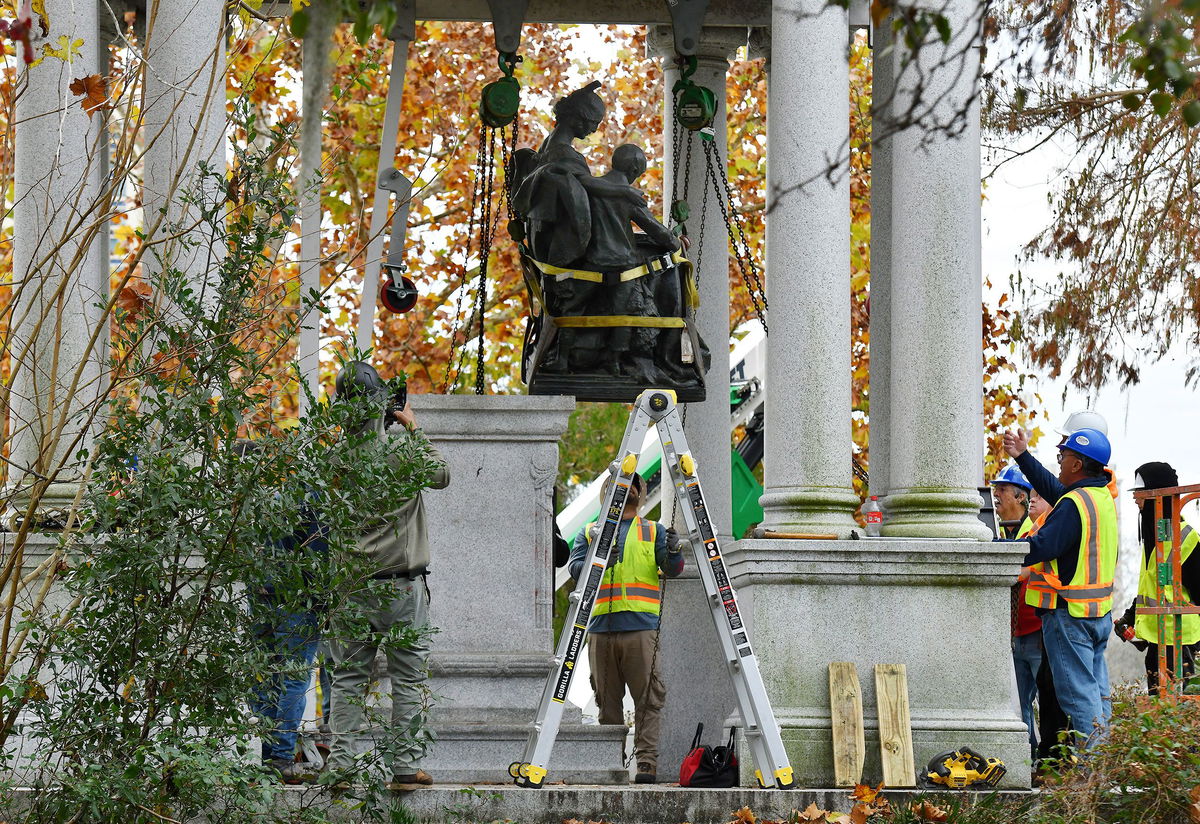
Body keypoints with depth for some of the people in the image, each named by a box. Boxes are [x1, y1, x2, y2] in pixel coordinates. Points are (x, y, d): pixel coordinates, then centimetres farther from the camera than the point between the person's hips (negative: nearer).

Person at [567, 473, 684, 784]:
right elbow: (575, 568, 3)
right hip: (601, 627, 2)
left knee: (648, 698, -10)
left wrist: (673, 552, -18)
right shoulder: (589, 533, 17)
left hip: (641, 626, -2)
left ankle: (647, 761, -14)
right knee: (607, 700, 3)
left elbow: (672, 570, 4)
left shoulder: (653, 531, 15)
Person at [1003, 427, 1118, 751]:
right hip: (1100, 614, 9)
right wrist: (1022, 456, 31)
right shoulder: (1103, 497, 11)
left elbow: (1040, 547, -24)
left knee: (1078, 692, -7)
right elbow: (1053, 488, 26)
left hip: (1069, 613, -9)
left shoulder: (1073, 505, -19)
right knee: (1097, 690, 12)